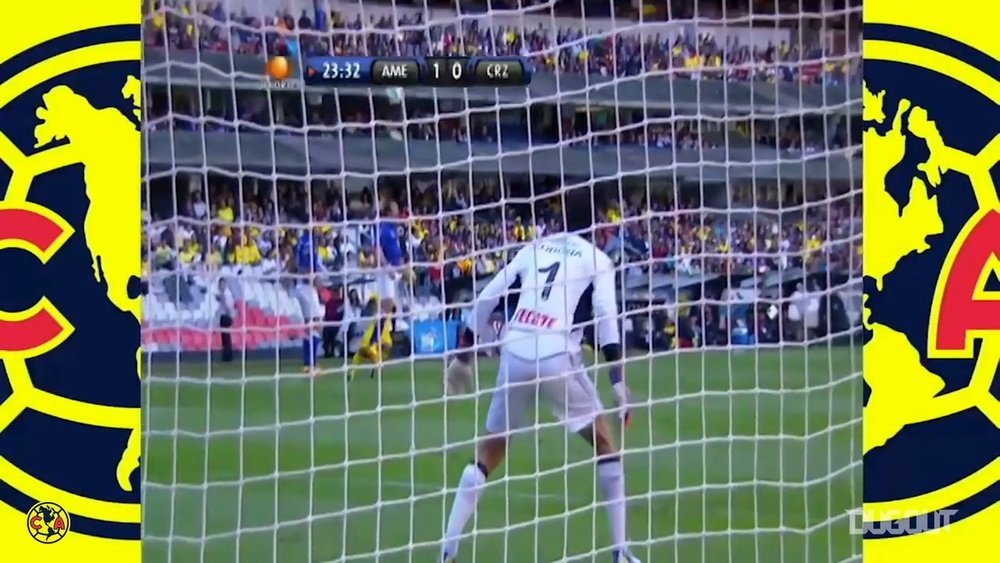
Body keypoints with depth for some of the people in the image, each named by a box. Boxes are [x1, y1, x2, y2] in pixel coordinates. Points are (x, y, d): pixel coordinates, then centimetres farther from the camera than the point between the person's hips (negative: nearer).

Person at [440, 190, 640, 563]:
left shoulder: (533, 249, 20)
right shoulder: (596, 260, 9)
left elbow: (486, 300, 16)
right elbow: (606, 319, -5)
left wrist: (463, 355, 23)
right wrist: (619, 383, -9)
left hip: (515, 355, 3)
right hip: (557, 358, -3)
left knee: (488, 453, 16)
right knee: (604, 445, 14)